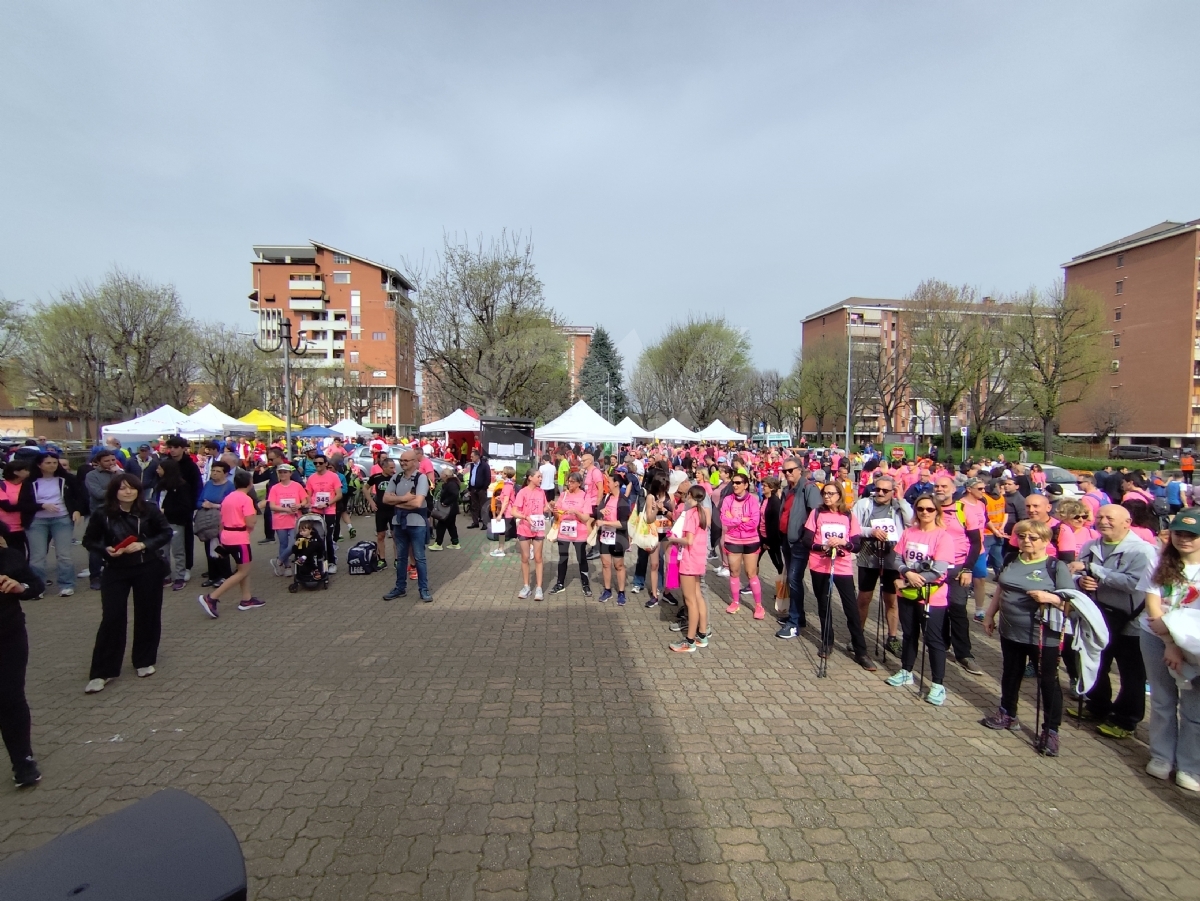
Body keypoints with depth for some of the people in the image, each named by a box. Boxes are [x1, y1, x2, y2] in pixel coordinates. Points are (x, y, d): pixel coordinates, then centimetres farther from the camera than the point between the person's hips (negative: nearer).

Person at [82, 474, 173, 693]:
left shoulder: (149, 510, -8)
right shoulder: (101, 513, -8)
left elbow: (166, 533, 0)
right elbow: (89, 540, 2)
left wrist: (144, 545, -15)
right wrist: (106, 549, -18)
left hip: (148, 569, 1)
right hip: (115, 570, 0)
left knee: (147, 615, 9)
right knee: (112, 618, -3)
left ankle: (144, 661, 26)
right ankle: (102, 671, 9)